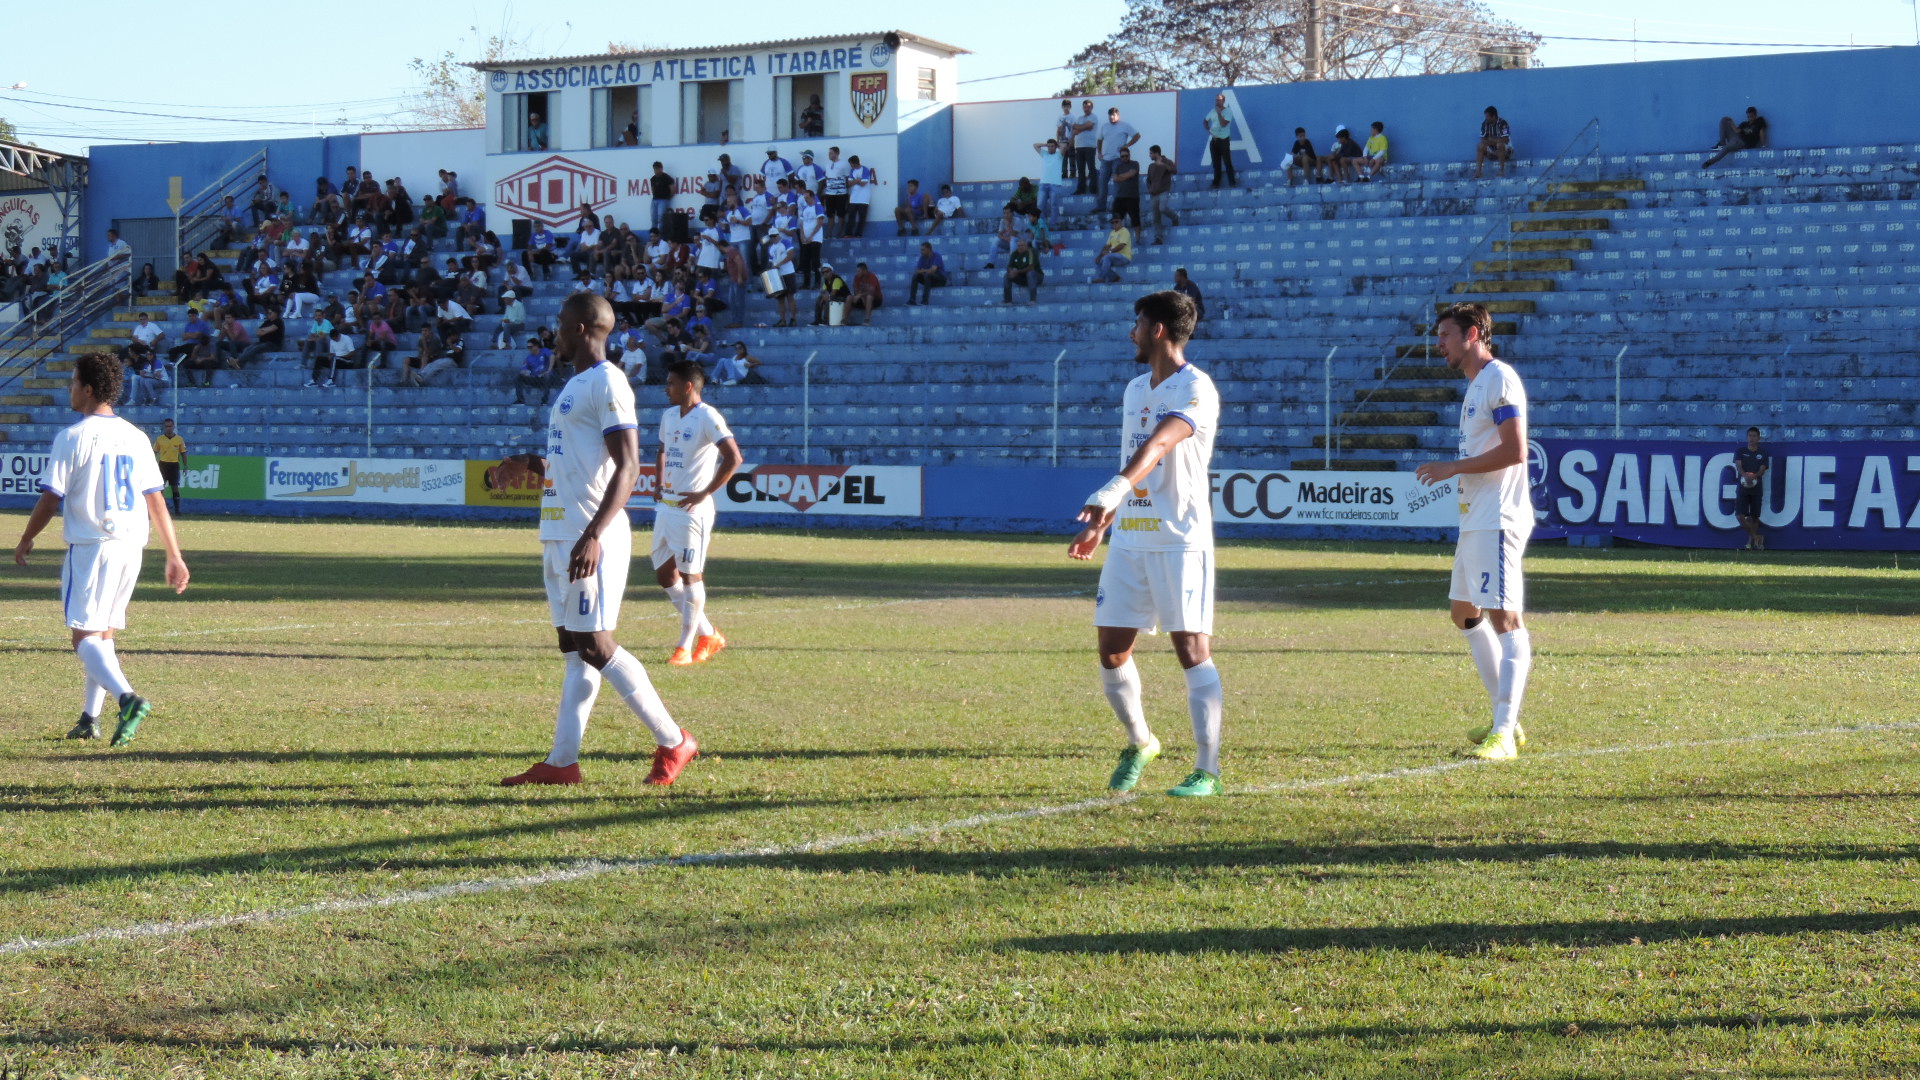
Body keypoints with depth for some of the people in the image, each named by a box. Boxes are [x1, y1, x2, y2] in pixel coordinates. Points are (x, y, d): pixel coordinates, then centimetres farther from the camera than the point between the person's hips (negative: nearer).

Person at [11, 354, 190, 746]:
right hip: (131, 547, 6)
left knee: (85, 636, -5)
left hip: (90, 547, -6)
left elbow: (50, 499, -8)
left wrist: (25, 540, 8)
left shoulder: (73, 437, -9)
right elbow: (156, 501, 8)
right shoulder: (136, 437, 8)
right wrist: (174, 556, 11)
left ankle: (127, 698, -28)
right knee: (103, 633, 17)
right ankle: (90, 718, 20)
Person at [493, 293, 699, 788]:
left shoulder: (607, 384, -12)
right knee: (573, 647, 8)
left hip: (589, 538, -10)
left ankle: (673, 743, -3)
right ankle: (562, 762, 8)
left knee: (594, 644, -10)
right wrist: (529, 465, 20)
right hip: (558, 536, 10)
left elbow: (627, 468, -20)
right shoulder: (576, 386, 19)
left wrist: (593, 535, -27)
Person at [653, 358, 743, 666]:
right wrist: (660, 486, 15)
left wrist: (704, 493, -20)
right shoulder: (669, 416, 12)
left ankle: (686, 646, 5)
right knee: (665, 574, 10)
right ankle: (709, 635, 20)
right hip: (666, 506, 9)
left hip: (691, 508, -9)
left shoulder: (707, 417, -13)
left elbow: (733, 458, -22)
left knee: (690, 575, -2)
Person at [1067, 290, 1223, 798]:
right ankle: (1139, 743, 27)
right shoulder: (1135, 389, 16)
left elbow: (1157, 445, -29)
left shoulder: (1195, 389, -12)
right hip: (1128, 540, 8)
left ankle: (1207, 769, -4)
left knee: (1192, 648, -8)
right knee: (1112, 649, 5)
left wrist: (1112, 492, -43)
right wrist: (1099, 526, 28)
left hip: (1180, 541, -8)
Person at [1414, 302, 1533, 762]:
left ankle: (1504, 733, -14)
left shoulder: (1500, 379, -12)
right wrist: (1454, 473, 12)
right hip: (1474, 519, 11)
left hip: (1496, 521, -11)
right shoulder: (1475, 386, 18)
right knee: (1466, 614, 15)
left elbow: (1514, 451, -21)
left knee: (1504, 617, -12)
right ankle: (1505, 719, 20)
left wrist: (1453, 468, -16)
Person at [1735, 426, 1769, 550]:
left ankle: (1751, 540, 13)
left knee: (1755, 516, 2)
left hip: (1757, 489, 1)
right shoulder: (1740, 451, 9)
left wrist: (1753, 476, -23)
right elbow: (1738, 466, -5)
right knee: (1740, 515, -14)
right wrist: (1745, 476, -27)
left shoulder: (1762, 454, 10)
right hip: (1743, 488, -1)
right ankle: (1756, 537, -3)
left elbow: (1762, 470, -1)